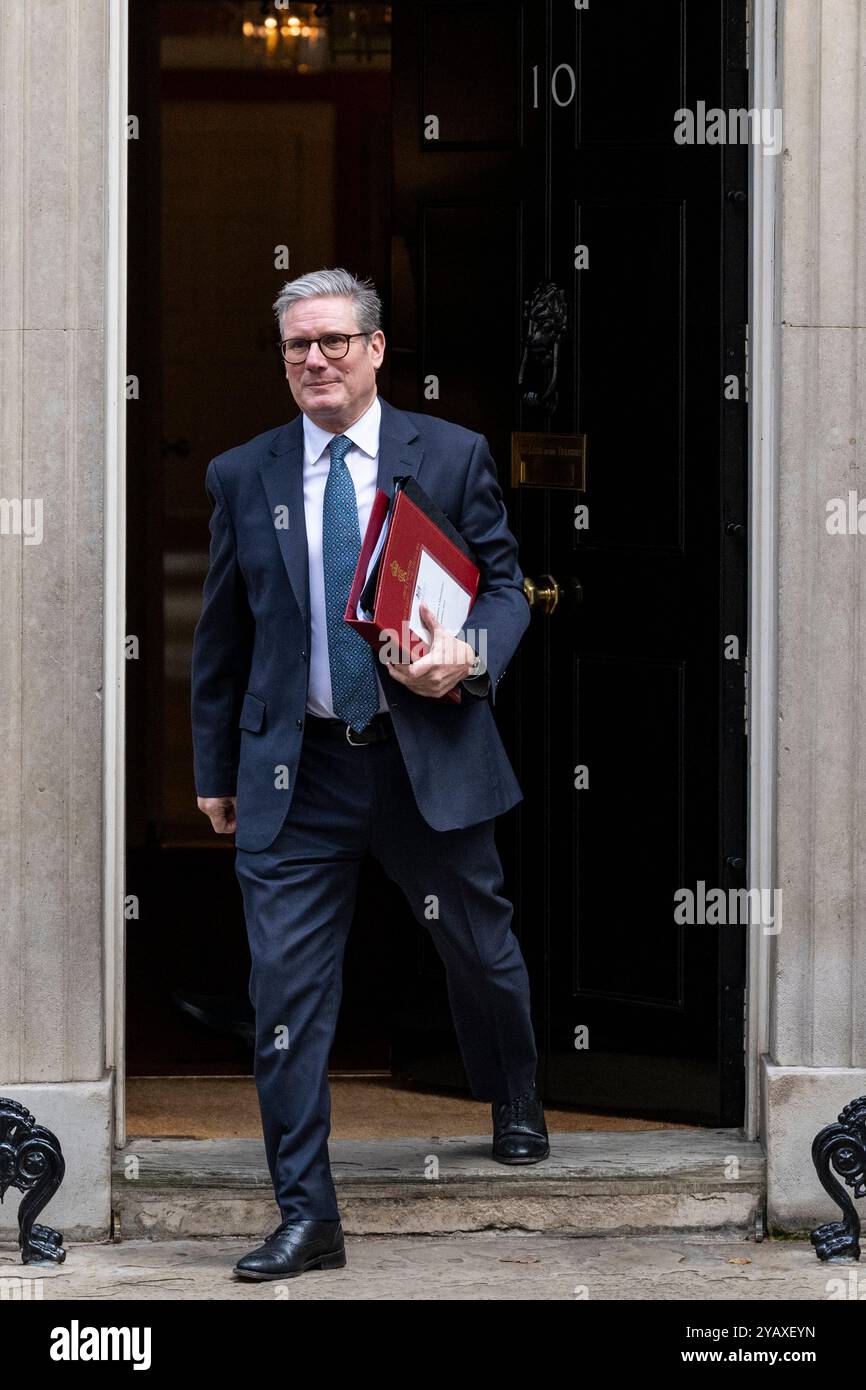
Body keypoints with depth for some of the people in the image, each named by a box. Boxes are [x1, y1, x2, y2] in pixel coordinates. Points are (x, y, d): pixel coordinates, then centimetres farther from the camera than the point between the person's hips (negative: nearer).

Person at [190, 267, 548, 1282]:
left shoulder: (451, 457, 0)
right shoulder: (242, 476, 5)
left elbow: (504, 584, 3)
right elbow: (221, 635, 11)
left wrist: (470, 655, -19)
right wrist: (215, 769, 13)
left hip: (430, 757, 0)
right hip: (295, 771, 1)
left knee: (480, 950, 16)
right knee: (286, 988, -6)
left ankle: (514, 1101, 47)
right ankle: (305, 1216, -1)